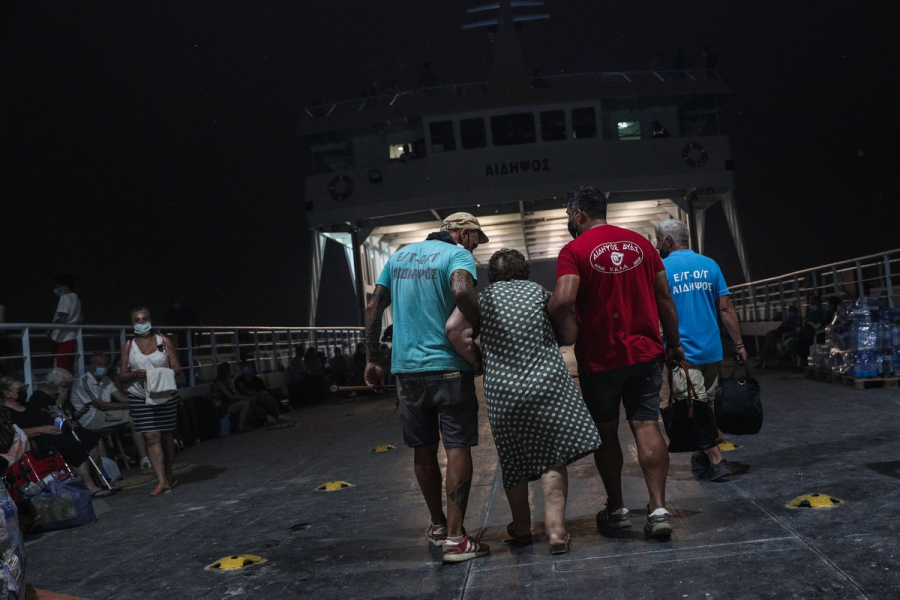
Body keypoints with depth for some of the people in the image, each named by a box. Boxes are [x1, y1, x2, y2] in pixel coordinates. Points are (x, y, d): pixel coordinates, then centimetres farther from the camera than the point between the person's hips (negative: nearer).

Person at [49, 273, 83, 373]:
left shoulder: (65, 298, -10)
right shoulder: (76, 298, 16)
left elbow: (62, 319, -19)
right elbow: (81, 320, 18)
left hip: (63, 338, -8)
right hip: (71, 337, 8)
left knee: (60, 368, -7)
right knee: (69, 369, 8)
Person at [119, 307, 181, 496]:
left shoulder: (164, 341, 4)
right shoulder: (129, 346, 6)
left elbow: (177, 368, 2)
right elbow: (122, 376, 4)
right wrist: (135, 374, -16)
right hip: (140, 397, 0)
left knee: (167, 436, 9)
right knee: (151, 437, -10)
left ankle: (169, 475, 27)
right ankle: (162, 481, -11)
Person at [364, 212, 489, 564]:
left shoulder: (401, 255, 16)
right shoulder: (457, 255, -3)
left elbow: (373, 308, 14)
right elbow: (462, 293, -26)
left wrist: (372, 360, 17)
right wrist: (479, 328, -10)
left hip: (406, 368, 6)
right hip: (448, 366, -6)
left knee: (423, 451, 14)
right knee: (457, 448, -1)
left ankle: (438, 524, 29)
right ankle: (454, 537, -4)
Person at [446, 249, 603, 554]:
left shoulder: (484, 297, 5)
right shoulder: (539, 292, 8)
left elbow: (453, 329, -11)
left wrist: (477, 361, 1)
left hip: (501, 390, 1)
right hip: (547, 384, -1)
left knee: (514, 463, 15)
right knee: (553, 460, 5)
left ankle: (521, 529, 30)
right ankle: (555, 530, -3)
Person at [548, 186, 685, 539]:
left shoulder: (574, 251, -9)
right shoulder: (640, 243, 7)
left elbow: (562, 301, -24)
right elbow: (664, 296, 9)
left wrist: (566, 336, -7)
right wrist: (674, 343, 17)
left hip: (600, 358, -4)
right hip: (645, 351, 4)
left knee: (605, 432, 11)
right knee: (646, 426, 5)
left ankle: (616, 509, 22)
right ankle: (658, 509, -3)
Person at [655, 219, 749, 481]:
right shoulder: (709, 265, 6)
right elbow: (726, 309, 4)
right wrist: (739, 345, 8)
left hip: (681, 352, -5)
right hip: (711, 349, 5)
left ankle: (716, 461, -7)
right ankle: (700, 457, 26)